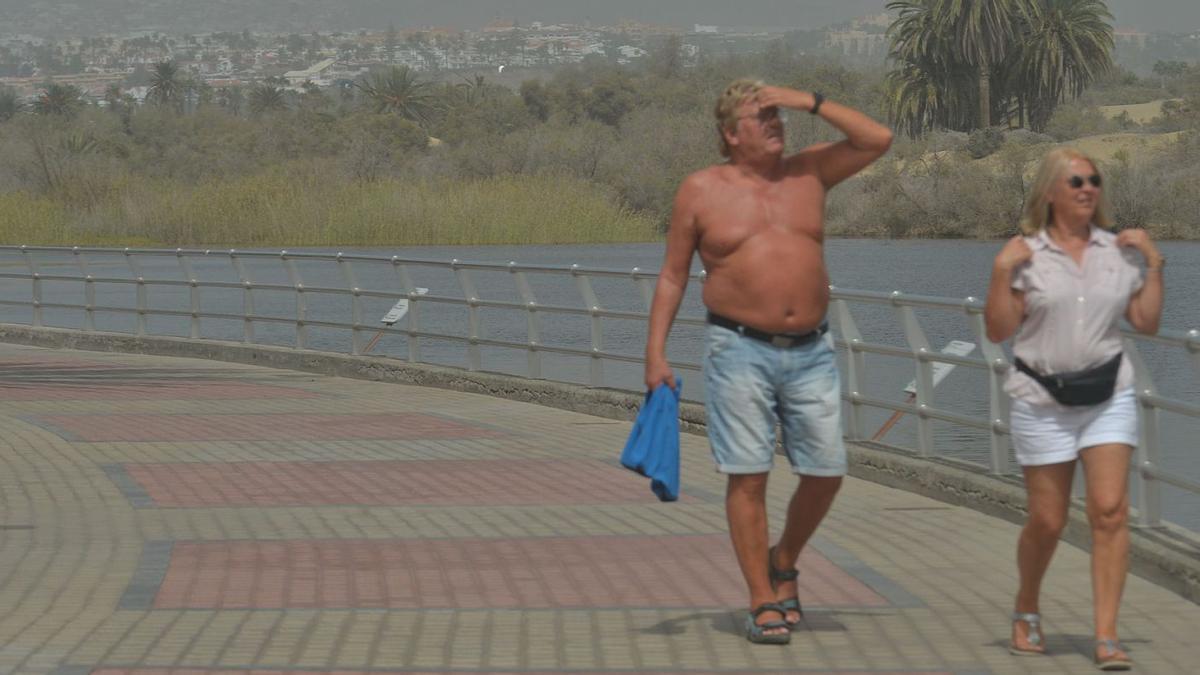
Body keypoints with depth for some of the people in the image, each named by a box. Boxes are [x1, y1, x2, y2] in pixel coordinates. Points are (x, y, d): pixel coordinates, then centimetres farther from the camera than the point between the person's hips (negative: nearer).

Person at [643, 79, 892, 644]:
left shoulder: (809, 172, 9)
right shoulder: (701, 190, 2)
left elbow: (878, 140, 2)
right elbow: (673, 275, 6)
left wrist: (811, 103, -3)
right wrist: (656, 352, -1)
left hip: (810, 351, 3)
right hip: (740, 352, -3)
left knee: (826, 472, 2)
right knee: (748, 476, -5)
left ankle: (783, 564, 27)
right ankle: (764, 603, 1)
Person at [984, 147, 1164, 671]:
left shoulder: (1118, 250, 7)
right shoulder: (1025, 253, -1)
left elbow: (1147, 324, 9)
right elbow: (998, 331, -4)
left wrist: (1154, 264, 1)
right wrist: (1002, 271, -14)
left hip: (1110, 397, 2)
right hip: (1043, 402, -2)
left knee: (1110, 510, -13)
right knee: (1047, 522, 4)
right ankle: (1026, 611, 33)